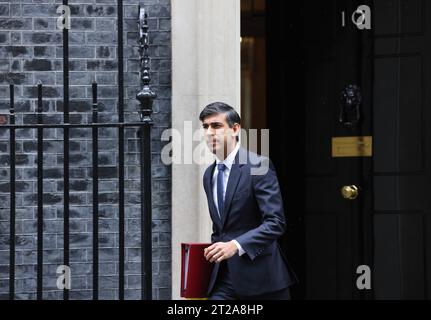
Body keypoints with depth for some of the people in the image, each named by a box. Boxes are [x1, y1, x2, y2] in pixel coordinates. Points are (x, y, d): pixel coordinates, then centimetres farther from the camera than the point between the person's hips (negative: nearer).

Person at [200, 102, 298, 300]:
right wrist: (215, 251, 10)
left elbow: (276, 222, -18)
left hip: (261, 276, -6)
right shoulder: (209, 175, 14)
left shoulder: (258, 165, -10)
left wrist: (236, 245, -29)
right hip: (224, 278, 6)